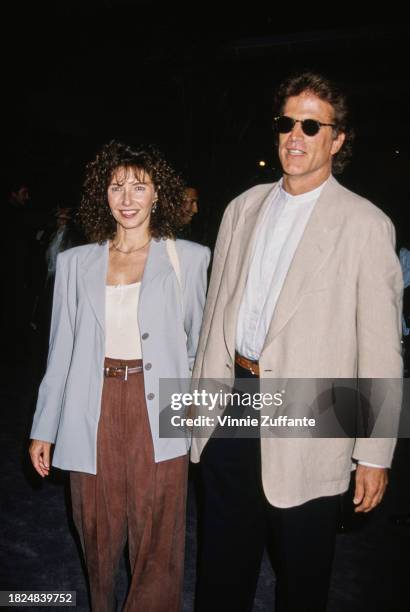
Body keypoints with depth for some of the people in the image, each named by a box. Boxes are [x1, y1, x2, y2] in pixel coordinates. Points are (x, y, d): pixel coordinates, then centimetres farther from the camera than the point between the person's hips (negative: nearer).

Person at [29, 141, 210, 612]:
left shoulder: (190, 258, 0)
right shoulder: (75, 262, 5)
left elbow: (200, 342, 5)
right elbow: (61, 351, 7)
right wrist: (43, 429, 8)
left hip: (158, 412, -2)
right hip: (94, 412, 2)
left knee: (155, 540, 7)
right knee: (98, 537, 16)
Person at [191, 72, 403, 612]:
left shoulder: (366, 225, -8)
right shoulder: (243, 208, 7)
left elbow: (380, 350, -8)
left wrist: (374, 455, -8)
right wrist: (200, 390, 13)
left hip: (305, 429, -4)